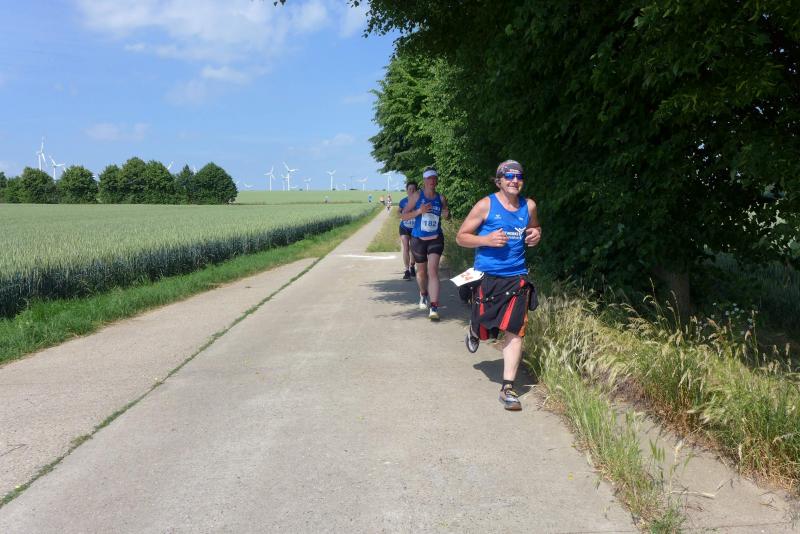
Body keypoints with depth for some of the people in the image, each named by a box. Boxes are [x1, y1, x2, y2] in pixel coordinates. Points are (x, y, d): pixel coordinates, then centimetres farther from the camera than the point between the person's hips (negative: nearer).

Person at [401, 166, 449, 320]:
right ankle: (423, 295, 47)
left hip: (436, 239, 0)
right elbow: (404, 216, -6)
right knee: (422, 271, 17)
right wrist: (419, 211, -22)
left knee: (433, 270, -15)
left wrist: (447, 214, -9)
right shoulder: (416, 196, -6)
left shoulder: (441, 198, 0)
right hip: (418, 239, 0)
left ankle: (434, 307, -17)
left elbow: (446, 215, 16)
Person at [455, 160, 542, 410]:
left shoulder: (529, 206, 5)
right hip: (486, 276, -2)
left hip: (516, 277, 2)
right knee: (483, 330, 11)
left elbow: (535, 227, 26)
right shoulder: (485, 205, -6)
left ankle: (508, 387, 0)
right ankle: (475, 329, 51)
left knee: (514, 331, -7)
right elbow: (461, 237, -3)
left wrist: (536, 235, 2)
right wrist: (486, 239, -19)